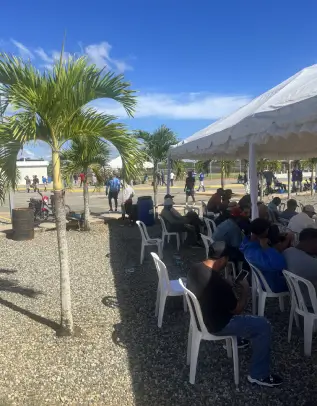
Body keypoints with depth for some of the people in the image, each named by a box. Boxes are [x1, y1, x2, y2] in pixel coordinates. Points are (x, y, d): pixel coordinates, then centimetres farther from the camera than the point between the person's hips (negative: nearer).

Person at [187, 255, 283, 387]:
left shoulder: (194, 268, -10)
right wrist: (245, 290, -2)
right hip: (215, 325, -8)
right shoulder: (220, 284, -33)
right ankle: (259, 375, 13)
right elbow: (237, 309, -15)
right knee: (263, 326, 0)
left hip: (199, 316, 8)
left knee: (228, 300, 31)